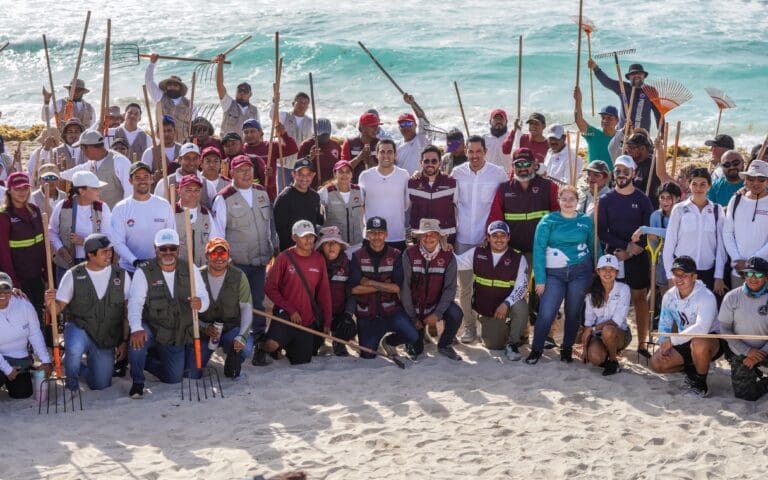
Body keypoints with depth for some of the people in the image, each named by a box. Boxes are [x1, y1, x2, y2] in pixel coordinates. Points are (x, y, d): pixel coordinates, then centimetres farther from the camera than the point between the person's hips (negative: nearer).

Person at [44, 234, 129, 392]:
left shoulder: (121, 276, -3)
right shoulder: (73, 275, -7)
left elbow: (127, 312, 1)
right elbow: (59, 308, -6)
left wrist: (124, 341, -1)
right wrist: (50, 303, -30)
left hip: (107, 339, 2)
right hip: (79, 329, -2)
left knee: (101, 387, 1)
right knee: (74, 349, -38)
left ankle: (84, 367, 37)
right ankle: (71, 384, -6)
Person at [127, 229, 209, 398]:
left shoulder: (190, 270, -2)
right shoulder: (144, 273, -12)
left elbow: (205, 299, -5)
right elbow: (135, 303, -23)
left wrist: (199, 304, -33)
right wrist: (136, 329, -42)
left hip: (178, 335, 4)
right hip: (151, 329, -4)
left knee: (174, 378, 6)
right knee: (137, 342, -37)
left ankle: (147, 360, 37)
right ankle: (137, 382, -13)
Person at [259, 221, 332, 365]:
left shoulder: (319, 260, 4)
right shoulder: (284, 258, -8)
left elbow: (324, 292, 9)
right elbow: (270, 288, -7)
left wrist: (327, 321, 5)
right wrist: (291, 310, -11)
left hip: (308, 320, 4)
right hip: (285, 315, -4)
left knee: (302, 364, 4)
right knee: (272, 345, -31)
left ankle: (289, 348, 36)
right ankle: (261, 347, 6)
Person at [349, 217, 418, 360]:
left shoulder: (395, 255, -2)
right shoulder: (358, 257, -3)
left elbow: (397, 287, -11)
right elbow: (355, 288, -13)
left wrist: (370, 283, -15)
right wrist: (384, 285, -13)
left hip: (391, 310, 0)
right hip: (366, 313, 0)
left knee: (412, 336, -23)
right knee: (367, 356, -1)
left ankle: (389, 341, 12)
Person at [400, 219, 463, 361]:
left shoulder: (448, 257, -9)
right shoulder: (409, 254, -14)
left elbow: (450, 288, -12)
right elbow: (404, 287, -13)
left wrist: (437, 313, -22)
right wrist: (412, 317, -14)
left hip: (436, 304, 1)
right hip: (414, 306, -1)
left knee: (456, 314, -30)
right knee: (415, 350, -9)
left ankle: (444, 346, -1)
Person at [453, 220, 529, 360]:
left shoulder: (518, 258, -9)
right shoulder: (477, 253, -1)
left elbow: (522, 286, -16)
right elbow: (456, 262, 5)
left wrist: (506, 304, -29)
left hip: (506, 306, -2)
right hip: (485, 310, 2)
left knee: (521, 307, -35)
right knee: (493, 345, 0)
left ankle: (512, 344, -13)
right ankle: (502, 330, 37)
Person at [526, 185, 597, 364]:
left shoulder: (586, 221, 6)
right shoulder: (548, 220, -1)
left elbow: (594, 248, 12)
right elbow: (539, 249, -4)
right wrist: (540, 279, -9)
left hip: (580, 272, 2)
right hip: (554, 273, -2)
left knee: (573, 313, 9)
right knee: (546, 313, -8)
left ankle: (567, 349, 25)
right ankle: (536, 349, 7)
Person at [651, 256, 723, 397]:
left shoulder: (706, 296, -25)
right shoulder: (669, 296, -2)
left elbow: (702, 329, -38)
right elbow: (664, 324, 8)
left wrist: (672, 340, -34)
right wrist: (664, 346, -10)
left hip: (711, 340, -6)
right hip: (685, 342, 7)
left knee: (698, 343, -41)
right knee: (656, 363, -11)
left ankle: (701, 383, -15)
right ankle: (691, 369, 14)